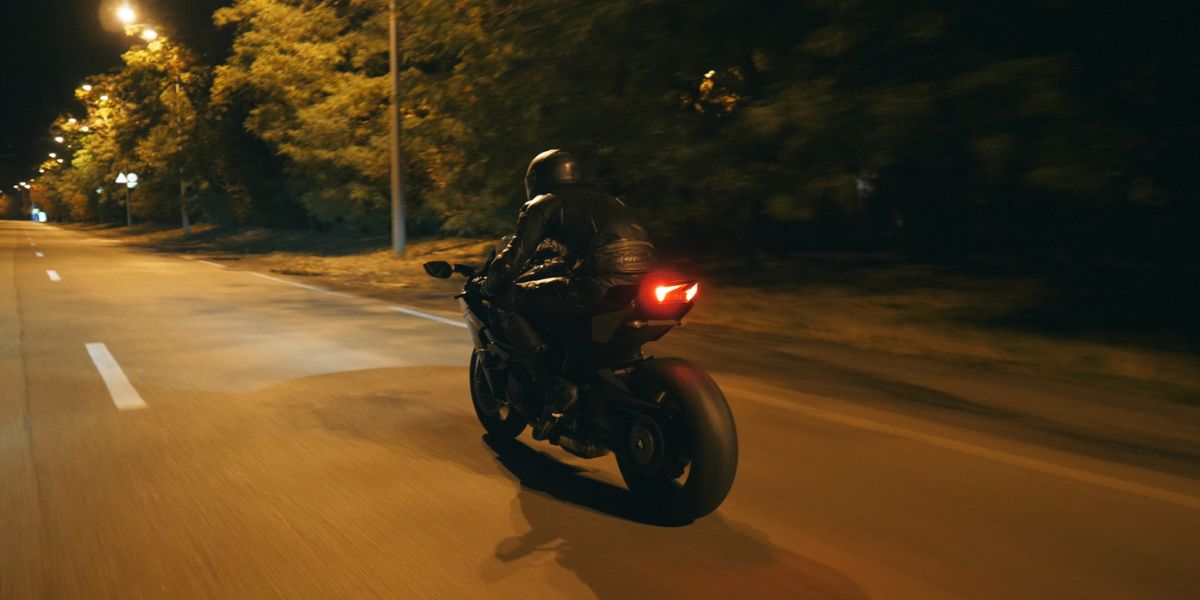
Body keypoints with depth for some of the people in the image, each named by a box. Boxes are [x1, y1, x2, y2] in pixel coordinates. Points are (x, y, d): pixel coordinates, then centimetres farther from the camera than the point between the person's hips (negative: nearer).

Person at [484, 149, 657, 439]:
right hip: (644, 283, 8)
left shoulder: (542, 205, 14)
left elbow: (516, 254, 7)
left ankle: (554, 386, -8)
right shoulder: (602, 198, 33)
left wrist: (490, 287, 25)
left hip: (600, 283, -7)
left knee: (510, 304, 7)